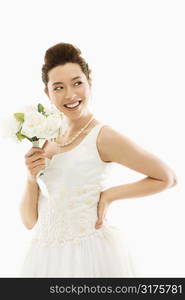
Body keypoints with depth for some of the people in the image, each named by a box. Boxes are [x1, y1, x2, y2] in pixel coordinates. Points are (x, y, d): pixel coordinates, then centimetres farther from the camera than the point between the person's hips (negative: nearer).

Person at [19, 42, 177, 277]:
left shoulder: (103, 137, -10)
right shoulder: (46, 144, 5)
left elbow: (167, 177, -5)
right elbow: (30, 221, 5)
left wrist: (109, 195, -9)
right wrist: (32, 177, -11)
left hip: (91, 253, -5)